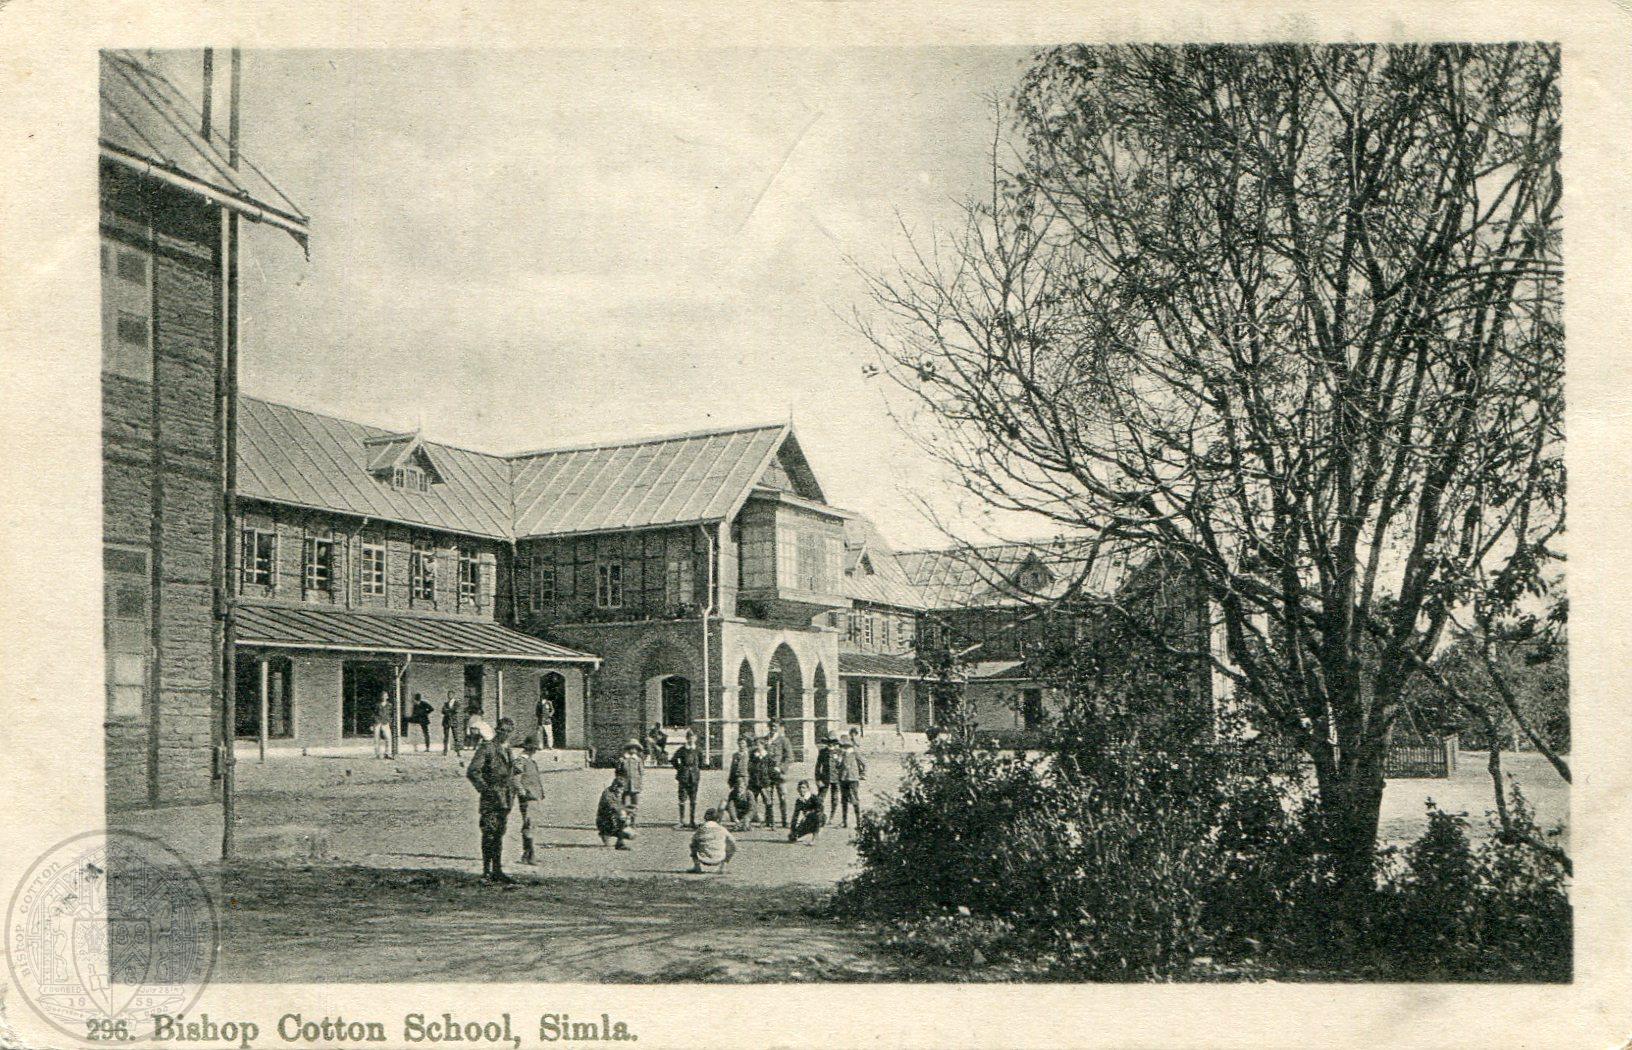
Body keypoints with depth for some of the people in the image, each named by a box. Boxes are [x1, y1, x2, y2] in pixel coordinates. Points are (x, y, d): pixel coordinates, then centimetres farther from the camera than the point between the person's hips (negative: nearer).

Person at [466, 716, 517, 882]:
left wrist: (512, 791, 19)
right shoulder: (486, 748, -7)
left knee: (499, 835, 9)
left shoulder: (507, 751, 17)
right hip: (490, 800, -7)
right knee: (489, 834, -6)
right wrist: (485, 789, -16)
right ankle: (487, 872, -2)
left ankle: (497, 871, 12)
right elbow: (472, 772, -13)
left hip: (504, 799, 7)